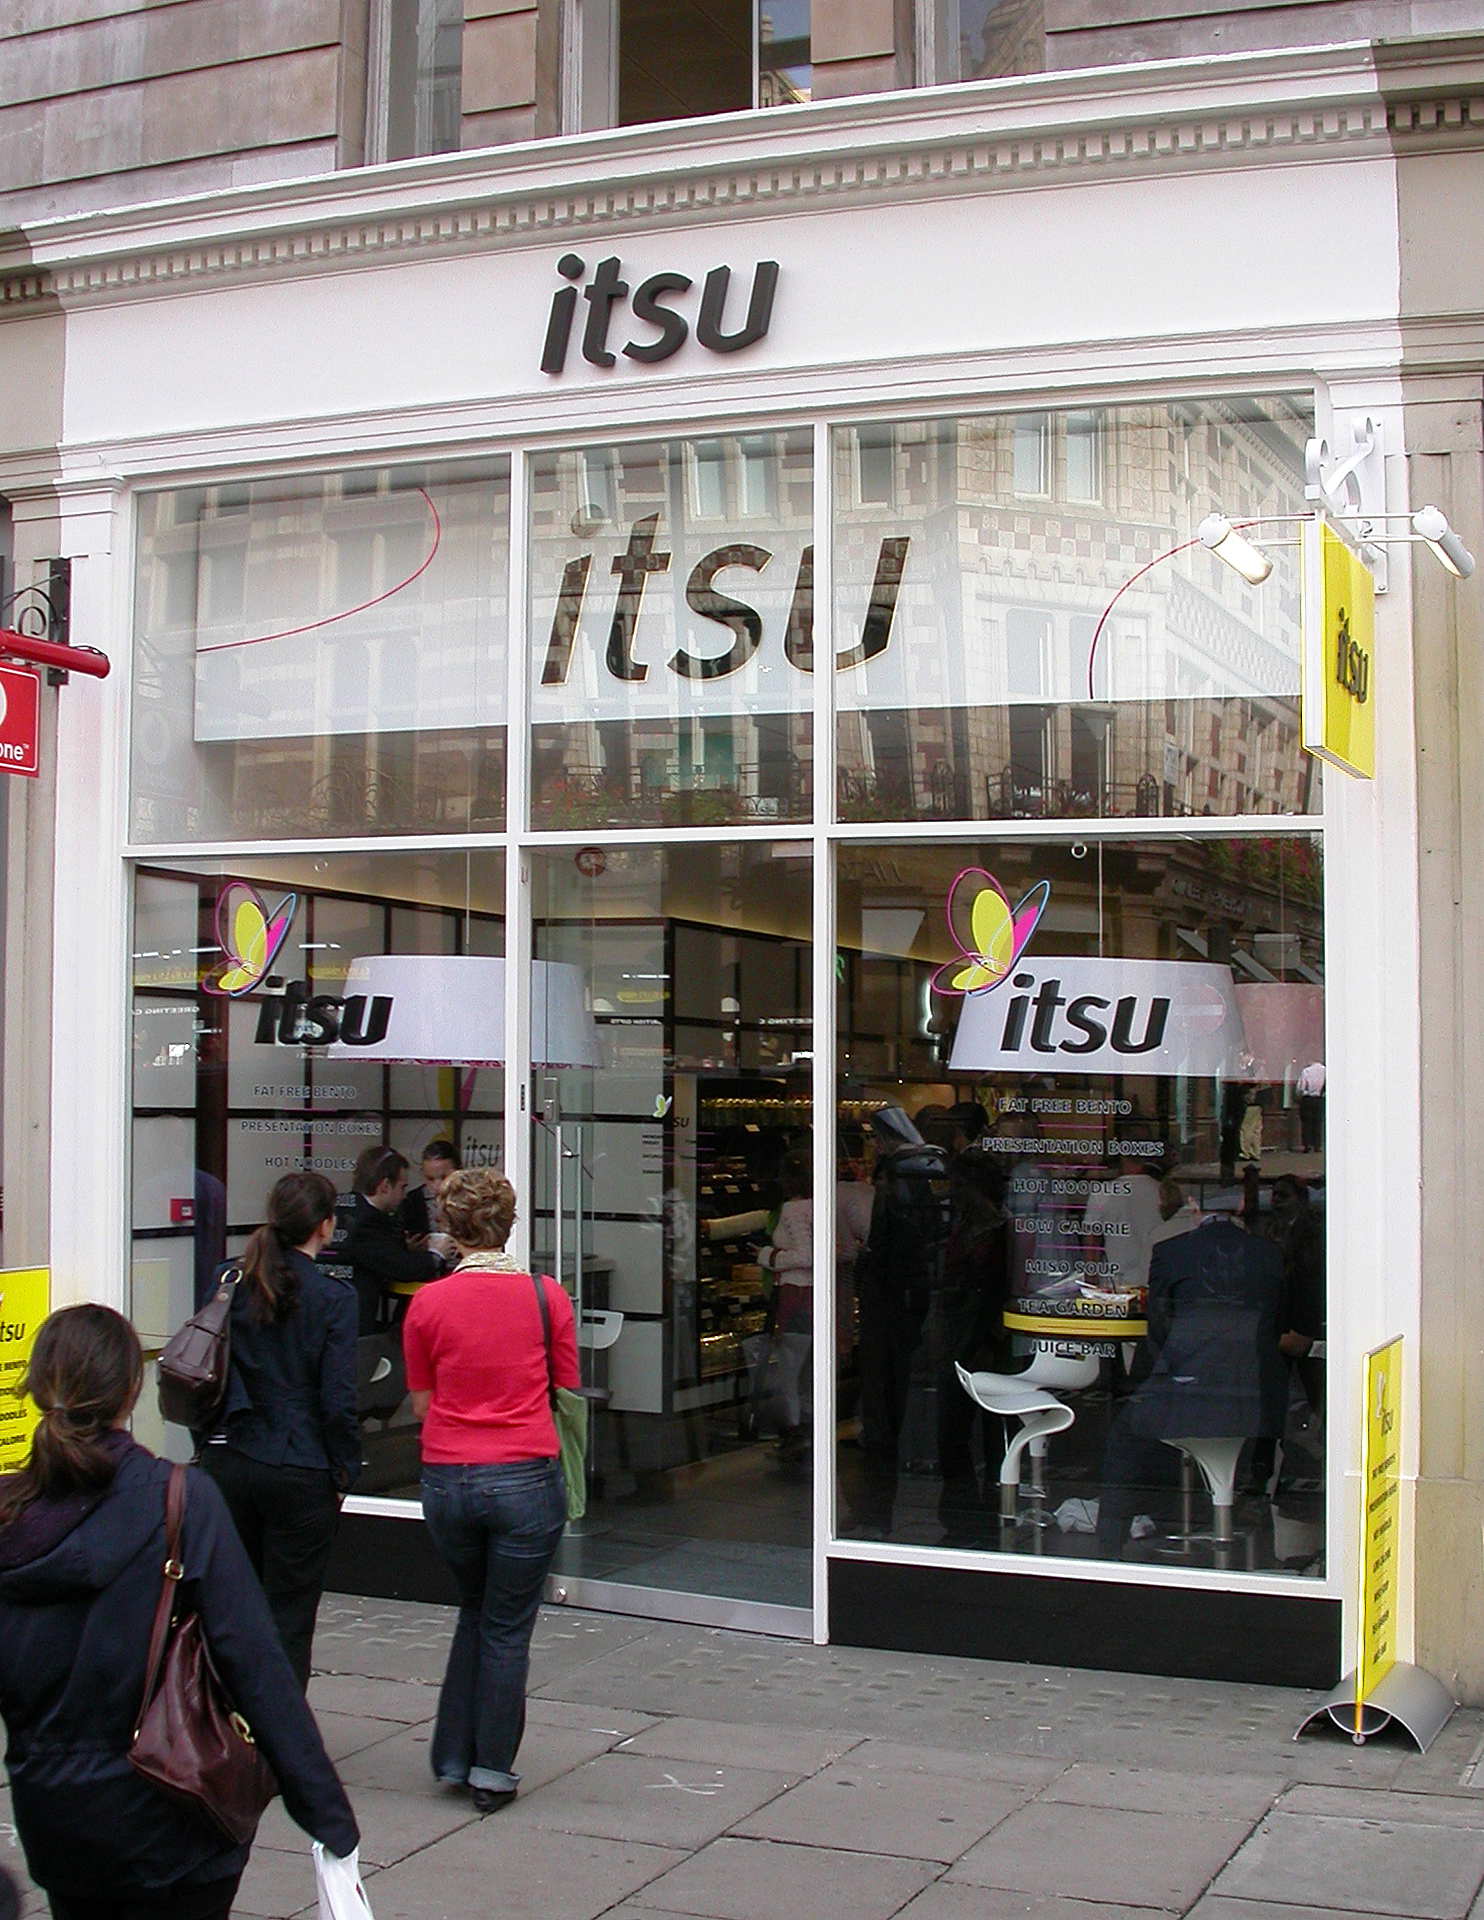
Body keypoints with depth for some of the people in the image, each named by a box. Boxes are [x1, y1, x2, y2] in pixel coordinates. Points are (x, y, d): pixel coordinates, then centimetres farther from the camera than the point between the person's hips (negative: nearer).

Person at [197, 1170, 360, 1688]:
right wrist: (344, 1472, -1)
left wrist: (211, 1446, 13)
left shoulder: (230, 1282, 1)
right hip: (300, 1472, -4)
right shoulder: (333, 1297, -11)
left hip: (226, 1463, 4)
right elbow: (338, 1401, -13)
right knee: (289, 1616, 6)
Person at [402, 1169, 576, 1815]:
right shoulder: (545, 1296, -4)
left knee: (475, 1611, 23)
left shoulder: (427, 1304, -2)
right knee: (507, 1627, 9)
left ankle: (455, 1756, 26)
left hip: (447, 1478, 2)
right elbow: (568, 1391, 3)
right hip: (526, 1476, -2)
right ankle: (492, 1771, 15)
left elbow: (421, 1404, 5)